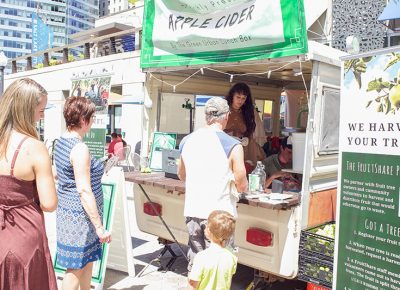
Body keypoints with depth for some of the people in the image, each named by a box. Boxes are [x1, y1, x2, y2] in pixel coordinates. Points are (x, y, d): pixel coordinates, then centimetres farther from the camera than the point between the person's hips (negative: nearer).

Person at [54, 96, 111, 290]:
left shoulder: (61, 141, 7)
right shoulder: (79, 148, -22)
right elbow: (84, 190, -25)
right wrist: (99, 226, -22)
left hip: (67, 209, 9)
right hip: (80, 215, -9)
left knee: (88, 258, 22)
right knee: (76, 267, 4)